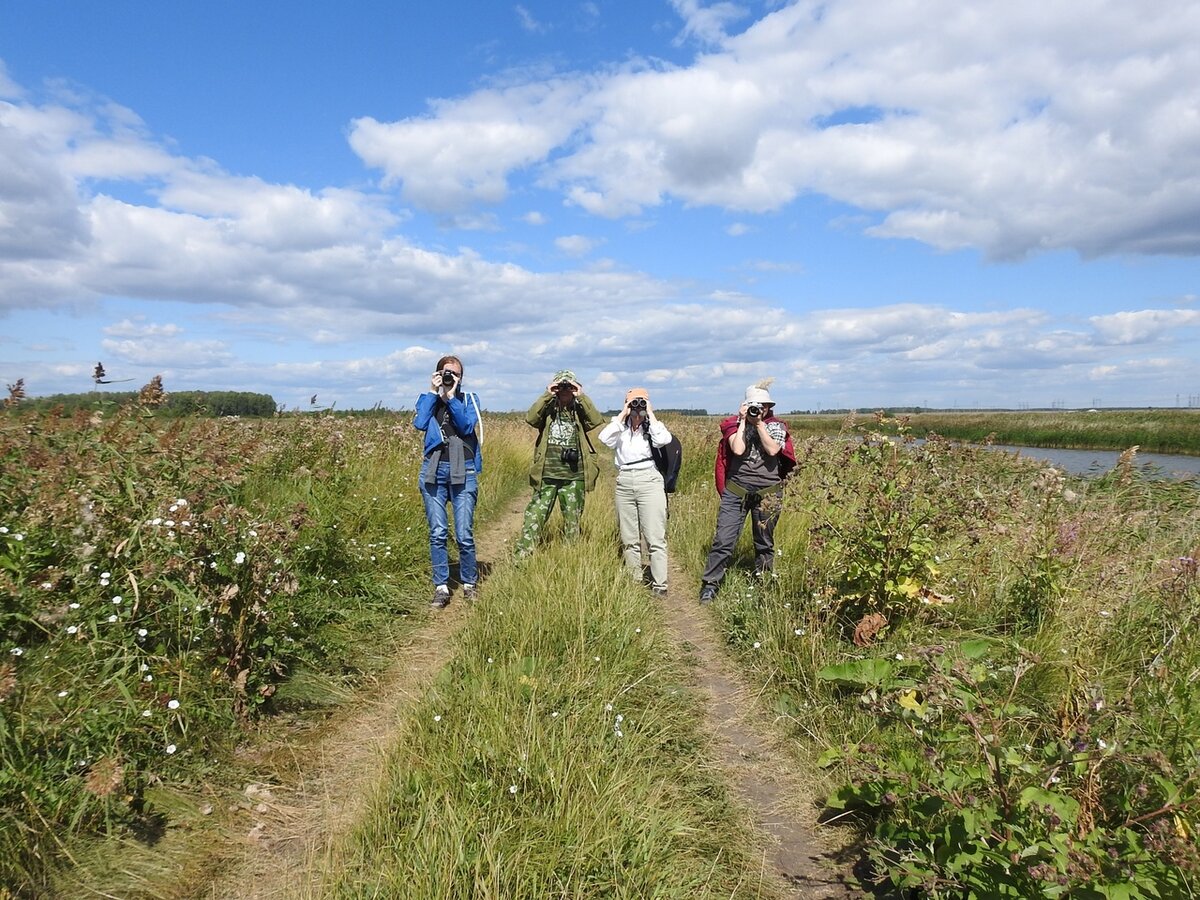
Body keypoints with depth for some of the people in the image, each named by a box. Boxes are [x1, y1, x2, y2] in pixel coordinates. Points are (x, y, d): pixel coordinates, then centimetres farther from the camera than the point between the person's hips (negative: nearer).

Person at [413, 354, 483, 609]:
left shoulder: (468, 399, 10)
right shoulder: (428, 398, 13)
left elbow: (468, 427, -8)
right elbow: (419, 424, -7)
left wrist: (451, 397, -8)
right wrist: (433, 393, -3)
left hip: (463, 471, -1)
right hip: (433, 470, 2)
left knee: (464, 535, -4)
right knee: (437, 534, 1)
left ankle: (469, 585, 13)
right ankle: (441, 587, 9)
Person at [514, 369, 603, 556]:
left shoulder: (580, 412, 6)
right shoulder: (548, 410, 5)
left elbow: (596, 419, -13)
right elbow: (530, 418, -14)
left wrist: (581, 396, -12)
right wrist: (547, 395, -15)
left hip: (573, 477, 1)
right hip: (547, 475, -1)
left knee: (572, 520, 11)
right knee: (535, 516, -4)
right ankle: (522, 555, 0)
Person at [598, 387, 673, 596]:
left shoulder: (652, 428, 3)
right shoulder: (621, 429, 8)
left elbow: (664, 440, -18)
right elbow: (604, 438, -11)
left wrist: (651, 415, -9)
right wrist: (622, 415, -8)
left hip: (649, 481, -3)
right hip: (624, 483, 3)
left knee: (655, 538, -4)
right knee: (629, 538, 11)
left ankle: (659, 584, 1)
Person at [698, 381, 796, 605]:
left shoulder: (776, 426, 3)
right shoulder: (735, 424, 1)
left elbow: (772, 450, -16)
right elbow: (737, 449, -16)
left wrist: (759, 423, -13)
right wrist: (743, 421, -10)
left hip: (767, 494, 1)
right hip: (736, 491, -1)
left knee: (764, 543, 13)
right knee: (723, 540, -6)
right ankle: (709, 585, 3)